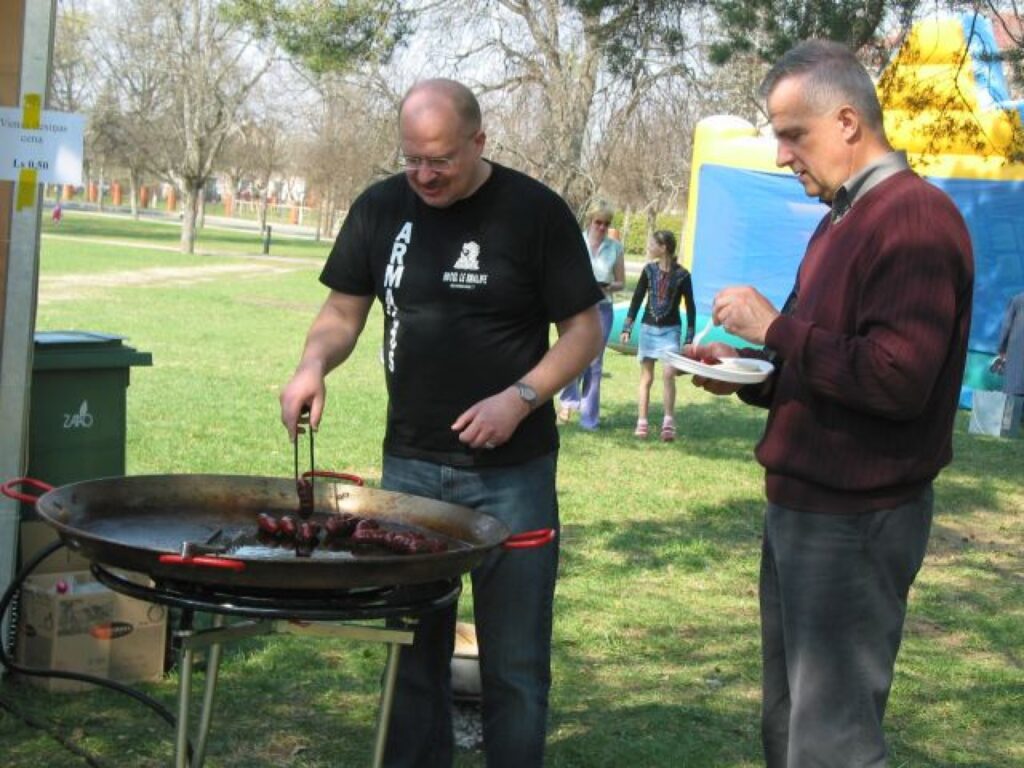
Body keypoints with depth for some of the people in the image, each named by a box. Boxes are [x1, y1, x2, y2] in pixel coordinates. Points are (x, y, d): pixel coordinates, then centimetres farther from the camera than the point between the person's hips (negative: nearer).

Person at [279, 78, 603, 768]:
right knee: (413, 652, 13)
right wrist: (314, 364, -10)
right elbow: (343, 311, 11)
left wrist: (521, 397, -19)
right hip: (410, 463, 4)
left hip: (511, 471, -3)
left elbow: (585, 328, -5)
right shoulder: (381, 208, 4)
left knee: (514, 661, 5)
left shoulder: (535, 211, -8)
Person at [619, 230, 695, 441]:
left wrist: (689, 338, -3)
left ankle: (668, 422, -9)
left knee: (668, 373, -17)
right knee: (646, 377, 6)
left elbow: (690, 306, -2)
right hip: (648, 328, 3)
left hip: (670, 329, -3)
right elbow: (637, 299, 7)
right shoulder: (649, 270, 1)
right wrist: (627, 328, 3)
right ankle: (641, 423, 11)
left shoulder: (682, 274, -7)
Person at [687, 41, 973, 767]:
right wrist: (748, 369, 6)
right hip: (805, 505, 10)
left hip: (854, 521, -10)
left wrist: (774, 329, -18)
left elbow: (896, 380, -26)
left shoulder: (914, 217, -17)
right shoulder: (846, 218, 16)